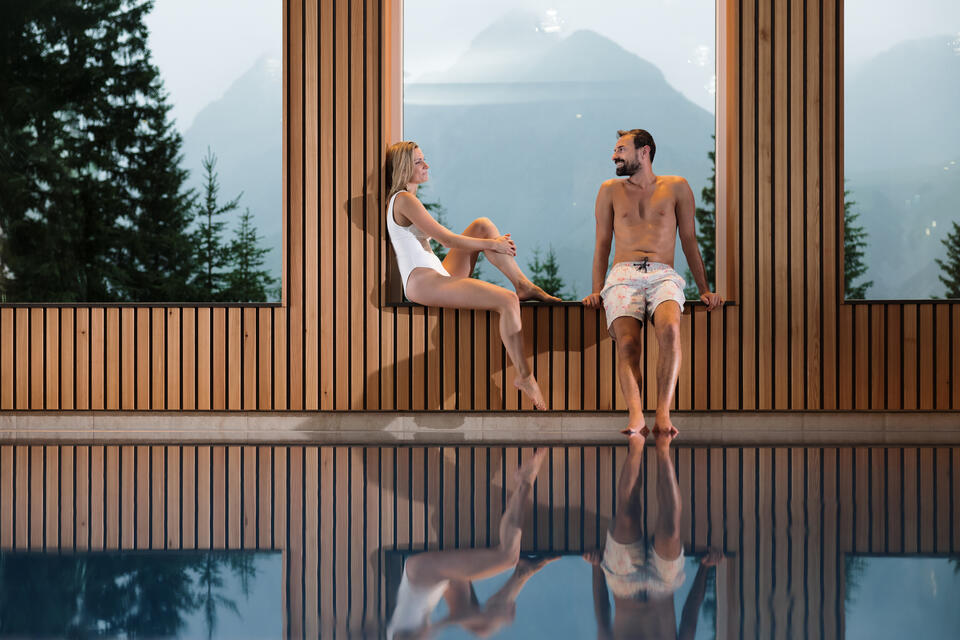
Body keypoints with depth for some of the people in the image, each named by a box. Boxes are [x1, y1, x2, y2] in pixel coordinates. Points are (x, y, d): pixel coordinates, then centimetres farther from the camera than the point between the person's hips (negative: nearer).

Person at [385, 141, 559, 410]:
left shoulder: (400, 200, 23)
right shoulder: (404, 200, -9)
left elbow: (442, 239, 23)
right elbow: (446, 239, -13)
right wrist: (491, 244, -4)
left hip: (439, 276, 10)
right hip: (423, 283, -10)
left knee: (482, 225, 6)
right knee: (507, 301, -23)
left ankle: (524, 285, 0)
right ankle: (524, 376, -21)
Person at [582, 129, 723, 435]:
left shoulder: (676, 188, 17)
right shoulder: (611, 191, 20)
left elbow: (689, 242, 19)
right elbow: (602, 245, 20)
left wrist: (705, 290, 13)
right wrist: (596, 290, 7)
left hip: (663, 276, -1)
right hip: (623, 275, 1)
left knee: (669, 329, -35)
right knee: (627, 342, -30)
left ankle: (663, 413, -40)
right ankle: (635, 415, -46)